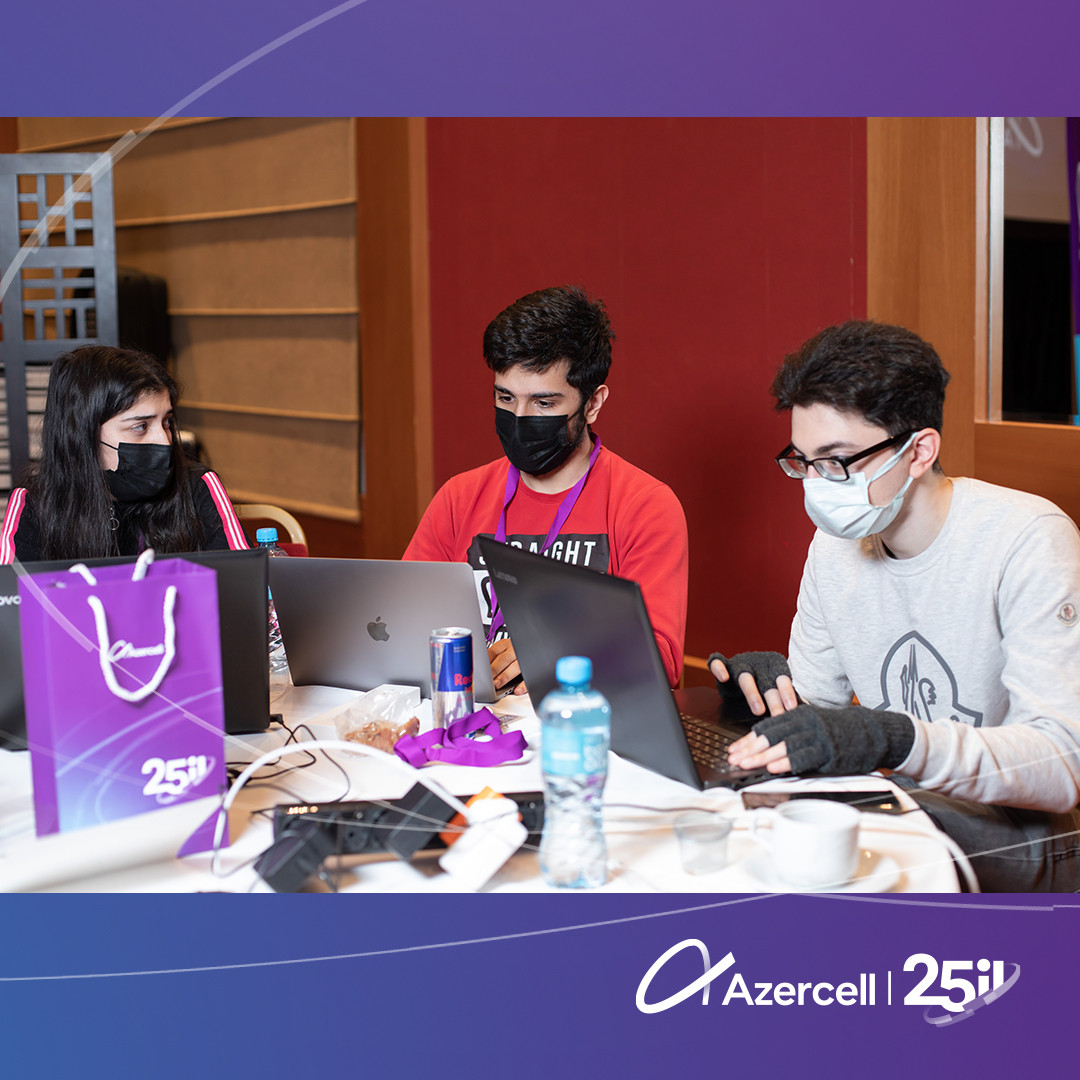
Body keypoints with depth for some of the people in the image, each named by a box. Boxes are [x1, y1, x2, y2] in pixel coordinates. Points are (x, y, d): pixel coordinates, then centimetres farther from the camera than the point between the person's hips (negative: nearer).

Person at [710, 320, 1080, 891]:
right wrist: (778, 694, -13)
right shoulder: (834, 543, 5)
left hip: (1026, 846, -6)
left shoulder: (1029, 541, -17)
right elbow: (819, 704, 12)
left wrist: (895, 738, -41)